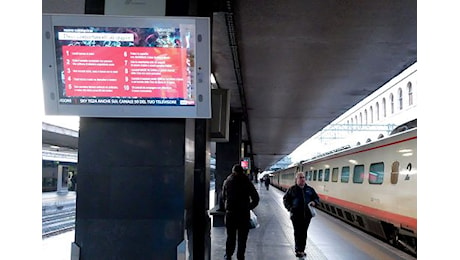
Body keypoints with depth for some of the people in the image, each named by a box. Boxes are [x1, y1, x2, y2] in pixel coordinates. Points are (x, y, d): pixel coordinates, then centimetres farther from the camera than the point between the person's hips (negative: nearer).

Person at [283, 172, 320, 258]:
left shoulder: (310, 189, 8)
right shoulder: (291, 189, -1)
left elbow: (317, 198, 16)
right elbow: (285, 199, 5)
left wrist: (314, 202, -6)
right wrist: (290, 208, -10)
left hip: (307, 215, 3)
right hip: (296, 215, -3)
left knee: (304, 233, 10)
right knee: (297, 233, 0)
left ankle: (302, 250, 21)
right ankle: (298, 250, 10)